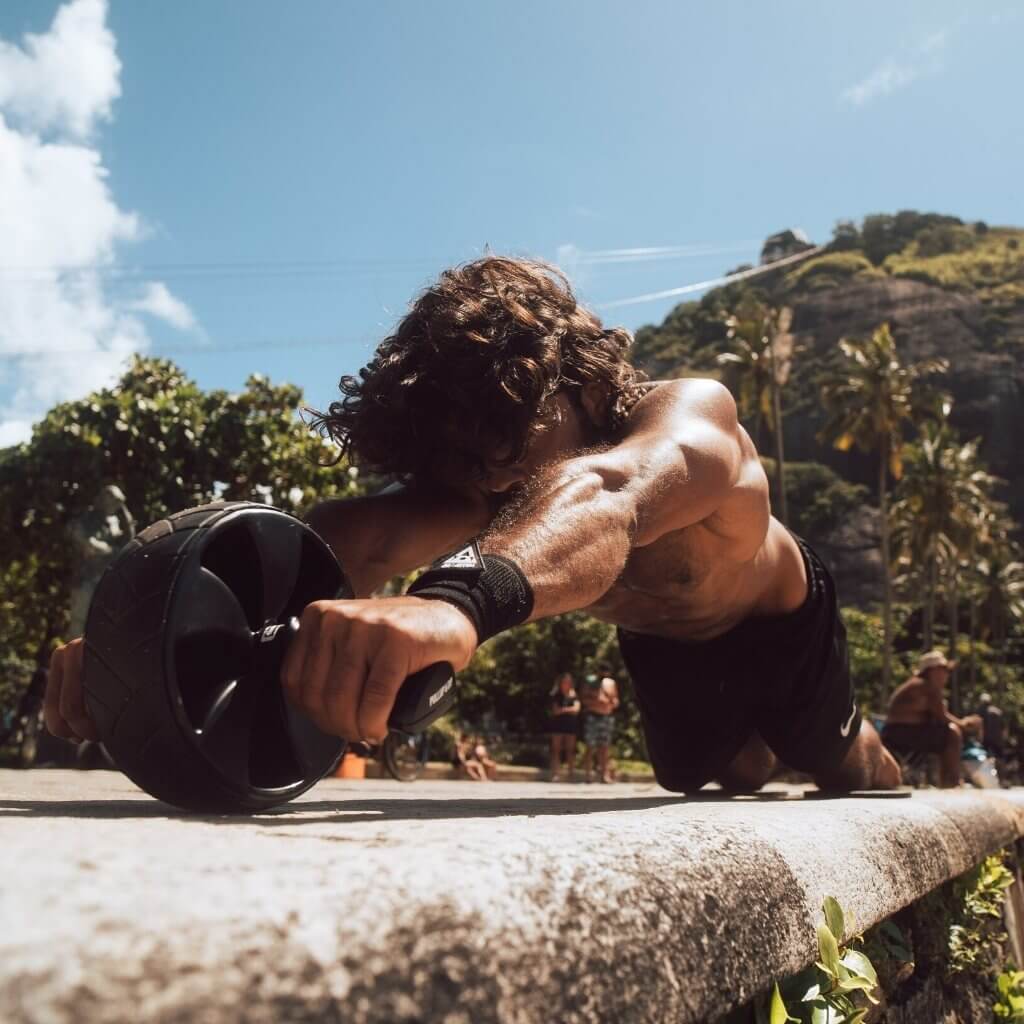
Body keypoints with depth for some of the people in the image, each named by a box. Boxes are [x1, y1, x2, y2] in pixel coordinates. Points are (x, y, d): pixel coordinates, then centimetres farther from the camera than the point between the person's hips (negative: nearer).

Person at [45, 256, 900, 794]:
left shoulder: (695, 414, -46)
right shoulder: (490, 475, -32)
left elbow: (608, 497, -70)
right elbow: (360, 536, -52)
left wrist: (463, 599, -92)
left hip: (779, 621, -3)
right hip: (661, 644, 4)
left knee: (846, 767, 22)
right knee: (715, 783, 25)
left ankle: (891, 780, 59)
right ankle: (754, 751, 62)